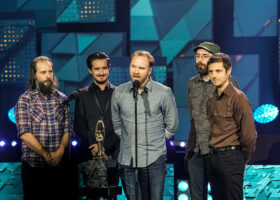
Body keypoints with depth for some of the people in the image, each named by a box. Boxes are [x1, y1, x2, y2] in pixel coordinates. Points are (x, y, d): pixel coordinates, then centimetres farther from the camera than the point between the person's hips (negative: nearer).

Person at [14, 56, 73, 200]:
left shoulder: (62, 99, 10)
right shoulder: (24, 100, -2)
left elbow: (68, 130, 6)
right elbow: (24, 133, -10)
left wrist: (60, 151, -12)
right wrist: (46, 154, -16)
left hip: (59, 165, 3)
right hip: (33, 166, -3)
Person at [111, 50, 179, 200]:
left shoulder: (164, 93, -2)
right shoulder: (119, 93, 6)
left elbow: (171, 126, 9)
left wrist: (154, 141, 10)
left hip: (153, 160, -3)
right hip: (127, 160, 3)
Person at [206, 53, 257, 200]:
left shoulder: (238, 98, -11)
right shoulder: (211, 100, 13)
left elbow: (249, 135, -12)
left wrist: (243, 159, -2)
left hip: (231, 159, -8)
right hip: (214, 157, 8)